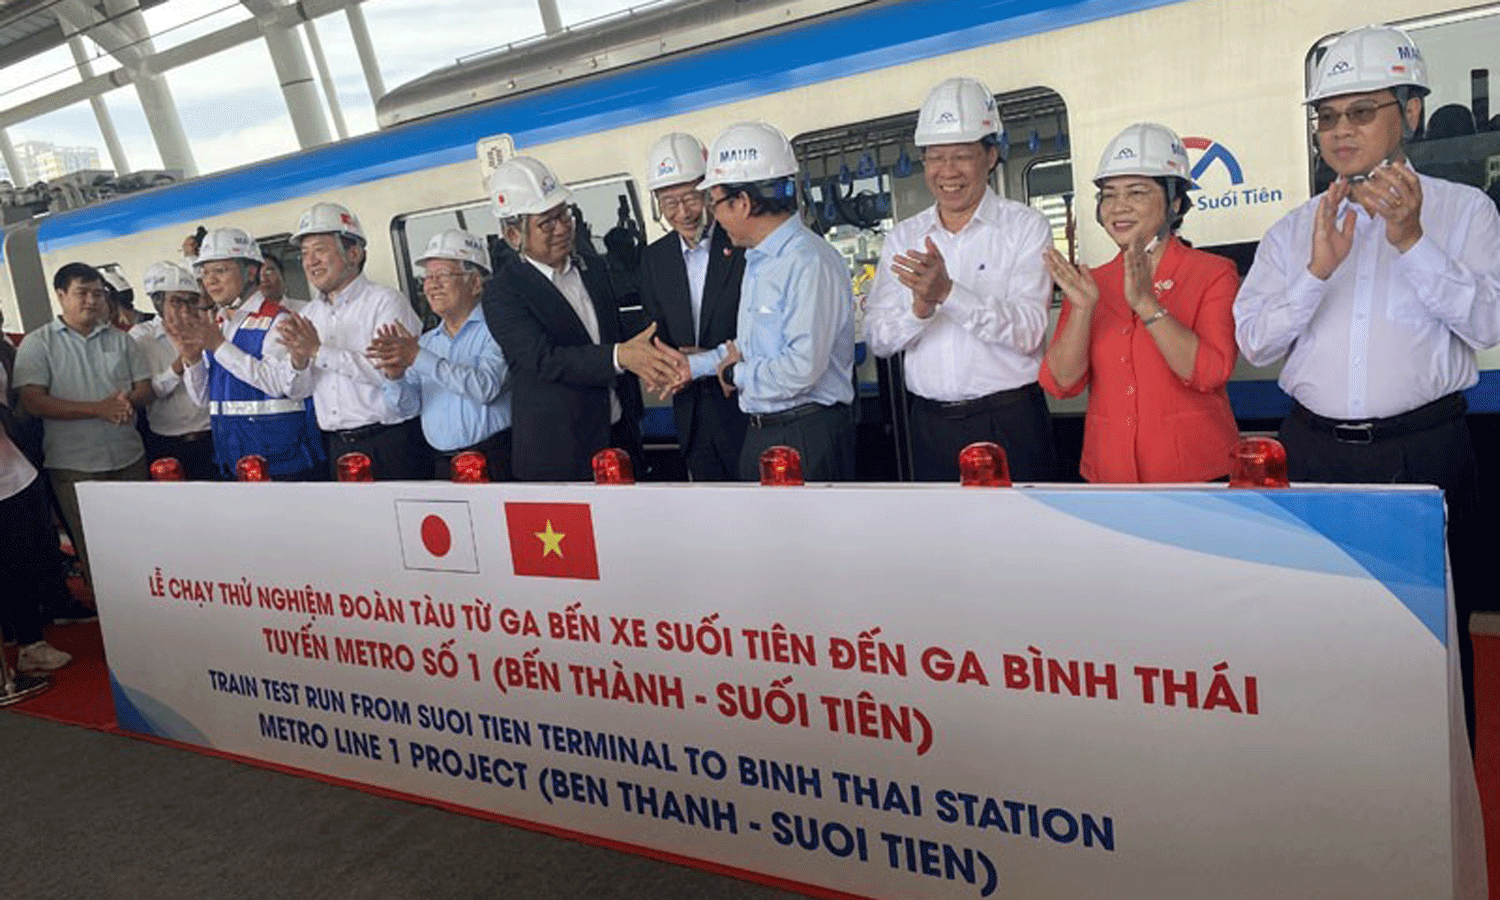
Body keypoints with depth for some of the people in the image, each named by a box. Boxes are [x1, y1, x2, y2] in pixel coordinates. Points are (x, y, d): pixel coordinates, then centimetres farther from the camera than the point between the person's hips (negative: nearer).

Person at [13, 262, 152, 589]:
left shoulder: (120, 339, 10)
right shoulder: (38, 343, -1)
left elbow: (145, 388, 10)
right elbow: (33, 402, -11)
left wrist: (127, 400, -14)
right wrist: (98, 409, -19)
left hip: (130, 456, 3)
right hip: (74, 464, -3)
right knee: (93, 551, 6)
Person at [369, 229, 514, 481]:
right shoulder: (426, 342, 17)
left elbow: (487, 387, -19)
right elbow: (407, 406, 11)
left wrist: (419, 358, -20)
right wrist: (395, 377, -12)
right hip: (443, 466, 5)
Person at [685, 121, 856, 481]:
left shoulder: (809, 262, -18)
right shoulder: (757, 260, 13)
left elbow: (802, 367, -25)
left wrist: (736, 374, -10)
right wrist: (694, 366, 21)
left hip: (808, 437, -9)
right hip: (760, 434, 9)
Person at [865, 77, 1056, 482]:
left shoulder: (1025, 227, -2)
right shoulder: (903, 238, 8)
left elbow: (1028, 331, -14)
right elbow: (877, 340, 1)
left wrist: (949, 293, -26)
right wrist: (919, 307, -19)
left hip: (1008, 421, -3)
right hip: (931, 425, 3)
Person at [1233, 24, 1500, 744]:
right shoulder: (1293, 230, 10)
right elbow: (1253, 341, -1)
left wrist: (1411, 240, -15)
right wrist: (1318, 269, -14)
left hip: (1424, 453, -2)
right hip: (1314, 452, 2)